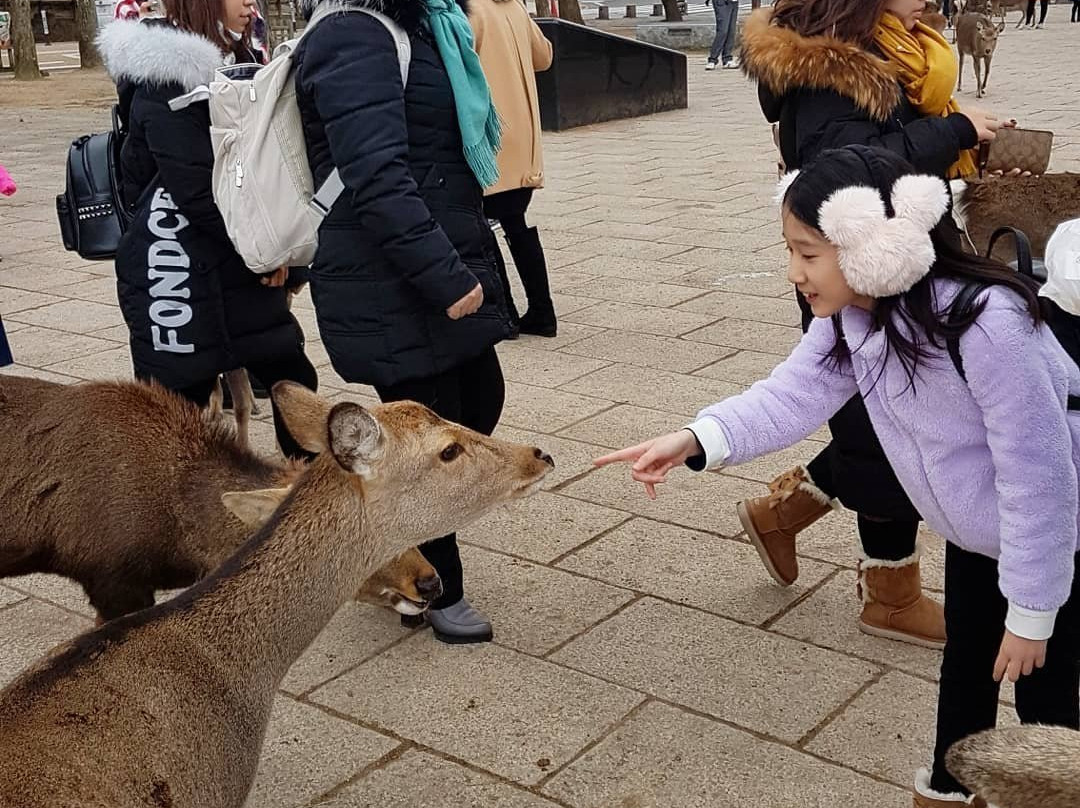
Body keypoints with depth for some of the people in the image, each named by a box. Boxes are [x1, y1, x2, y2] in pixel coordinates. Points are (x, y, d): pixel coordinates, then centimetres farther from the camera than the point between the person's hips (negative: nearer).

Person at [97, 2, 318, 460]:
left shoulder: (233, 63, 14)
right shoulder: (164, 77, -15)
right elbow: (196, 189, -20)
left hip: (239, 265, 9)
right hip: (179, 275, -8)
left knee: (292, 379, 9)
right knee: (180, 404, 1)